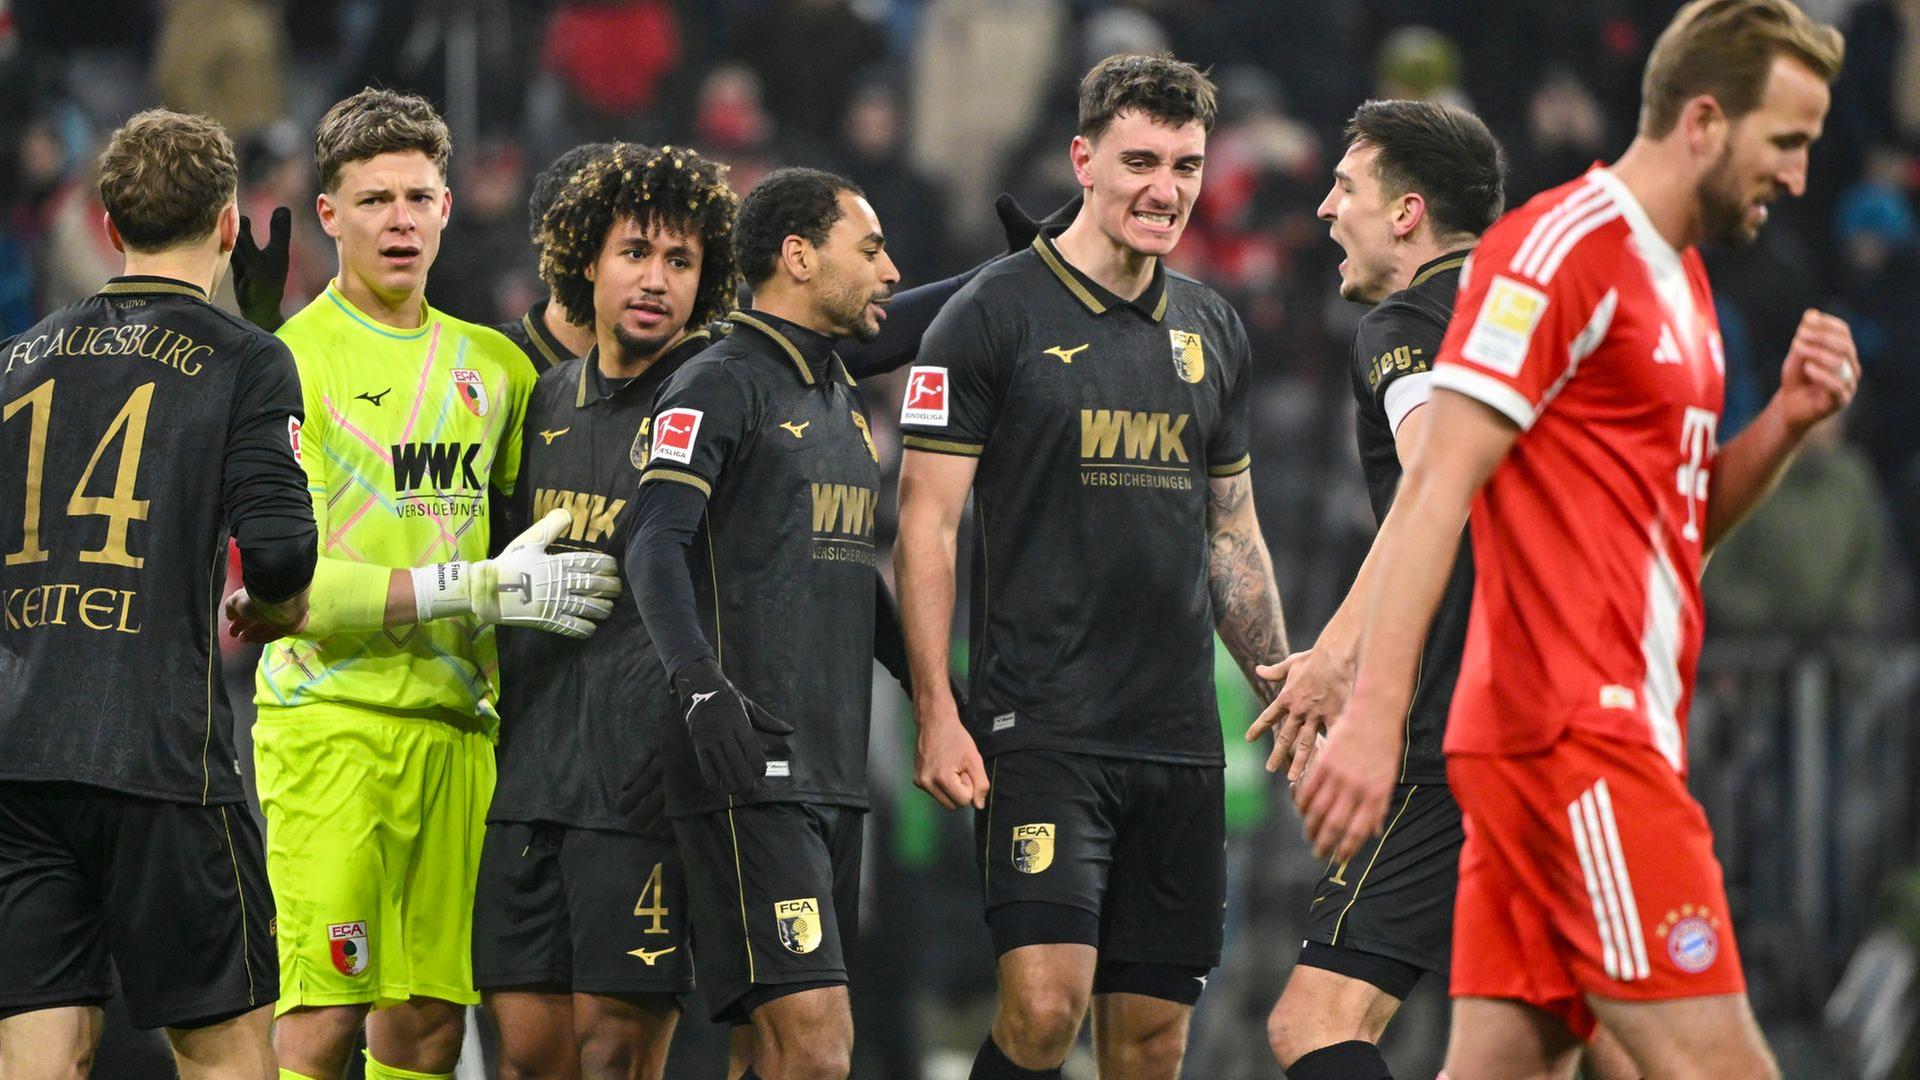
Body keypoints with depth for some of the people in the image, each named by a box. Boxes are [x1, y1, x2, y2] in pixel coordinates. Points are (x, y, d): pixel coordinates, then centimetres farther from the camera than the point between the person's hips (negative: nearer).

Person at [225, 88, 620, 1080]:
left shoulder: (492, 364, 15)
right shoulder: (290, 364, -5)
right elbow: (292, 580, -14)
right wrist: (480, 587, -19)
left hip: (457, 724, 6)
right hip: (330, 720, -6)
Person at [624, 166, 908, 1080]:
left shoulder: (842, 400, 21)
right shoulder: (720, 385, -7)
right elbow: (654, 548, -19)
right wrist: (702, 685, -33)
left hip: (832, 768, 9)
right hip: (747, 770, -9)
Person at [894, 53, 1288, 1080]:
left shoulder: (1210, 329, 14)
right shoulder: (995, 315, -4)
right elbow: (925, 524, -5)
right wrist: (936, 714, -13)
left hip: (1181, 730, 6)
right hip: (1041, 725, -6)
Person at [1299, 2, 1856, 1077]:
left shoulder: (1681, 279, 20)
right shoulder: (1561, 249, -10)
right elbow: (1438, 483, -16)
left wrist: (1786, 422, 8)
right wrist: (1375, 713, -24)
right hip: (1575, 734, -9)